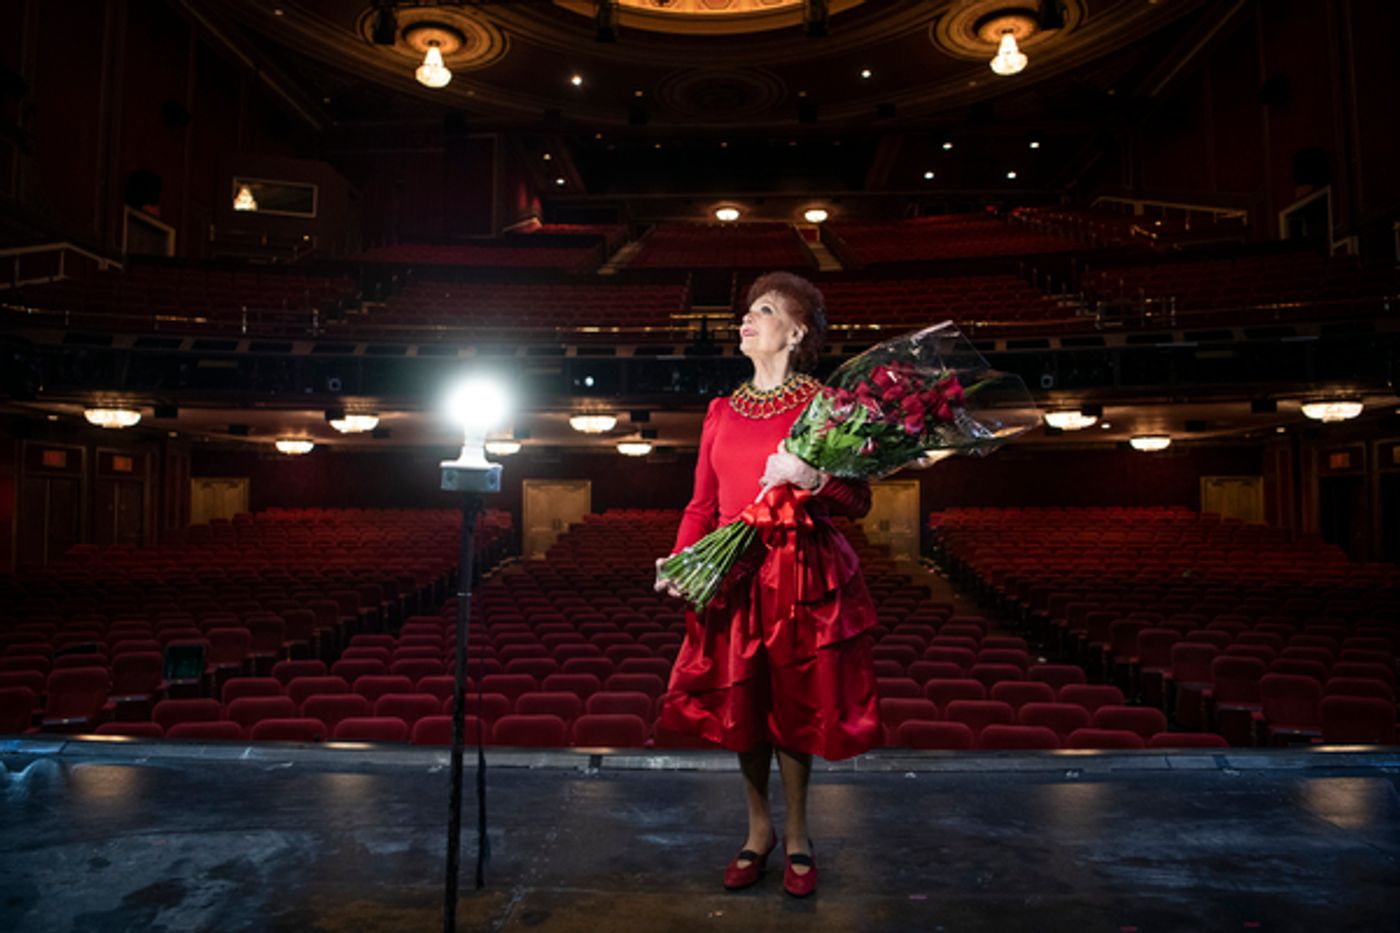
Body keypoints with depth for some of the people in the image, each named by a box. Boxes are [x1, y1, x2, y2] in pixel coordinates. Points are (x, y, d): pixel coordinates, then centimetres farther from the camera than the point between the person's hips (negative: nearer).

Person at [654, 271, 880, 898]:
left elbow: (858, 501, -5)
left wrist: (810, 476, -23)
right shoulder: (722, 412, 11)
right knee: (740, 706, 11)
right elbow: (703, 503, 9)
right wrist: (678, 560, -6)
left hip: (801, 577, -4)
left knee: (792, 706, 5)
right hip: (735, 578, 4)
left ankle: (796, 836, 27)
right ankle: (759, 829, 32)